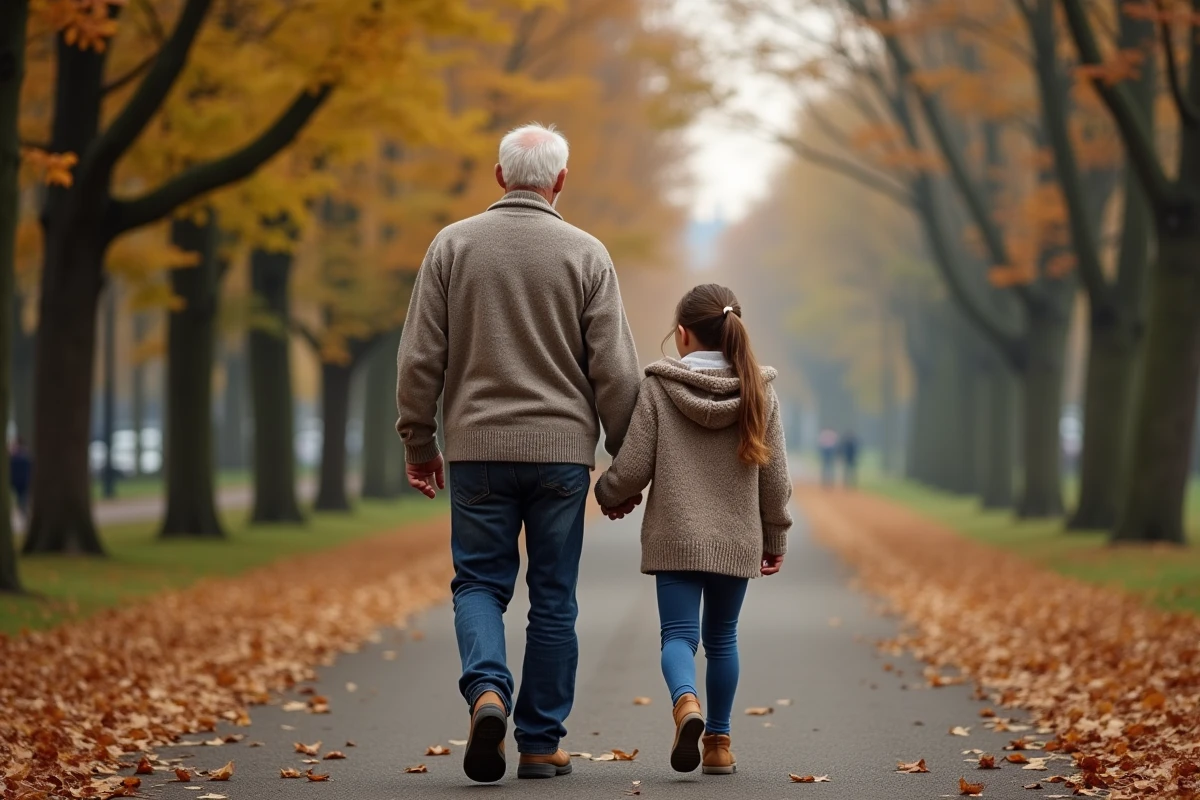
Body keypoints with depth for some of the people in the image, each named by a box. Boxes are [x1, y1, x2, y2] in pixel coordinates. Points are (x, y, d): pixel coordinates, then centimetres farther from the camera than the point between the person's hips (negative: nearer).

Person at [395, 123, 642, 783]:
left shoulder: (453, 245, 1)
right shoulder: (586, 255, -1)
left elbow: (419, 358, 1)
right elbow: (615, 370, -2)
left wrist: (418, 442, 11)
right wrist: (626, 460, 7)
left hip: (478, 446, 0)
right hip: (562, 448, 0)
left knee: (479, 583, 10)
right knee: (553, 599, 8)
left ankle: (487, 691, -17)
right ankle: (540, 743, 11)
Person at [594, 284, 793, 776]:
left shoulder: (658, 386, -6)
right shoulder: (758, 390, 1)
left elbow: (633, 467, -7)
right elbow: (775, 477, 4)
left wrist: (609, 496, 14)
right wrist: (775, 537, 16)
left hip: (675, 537, -2)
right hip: (737, 539, 2)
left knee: (678, 633, -2)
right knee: (721, 639, 14)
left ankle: (686, 703, -31)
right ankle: (718, 743, 17)